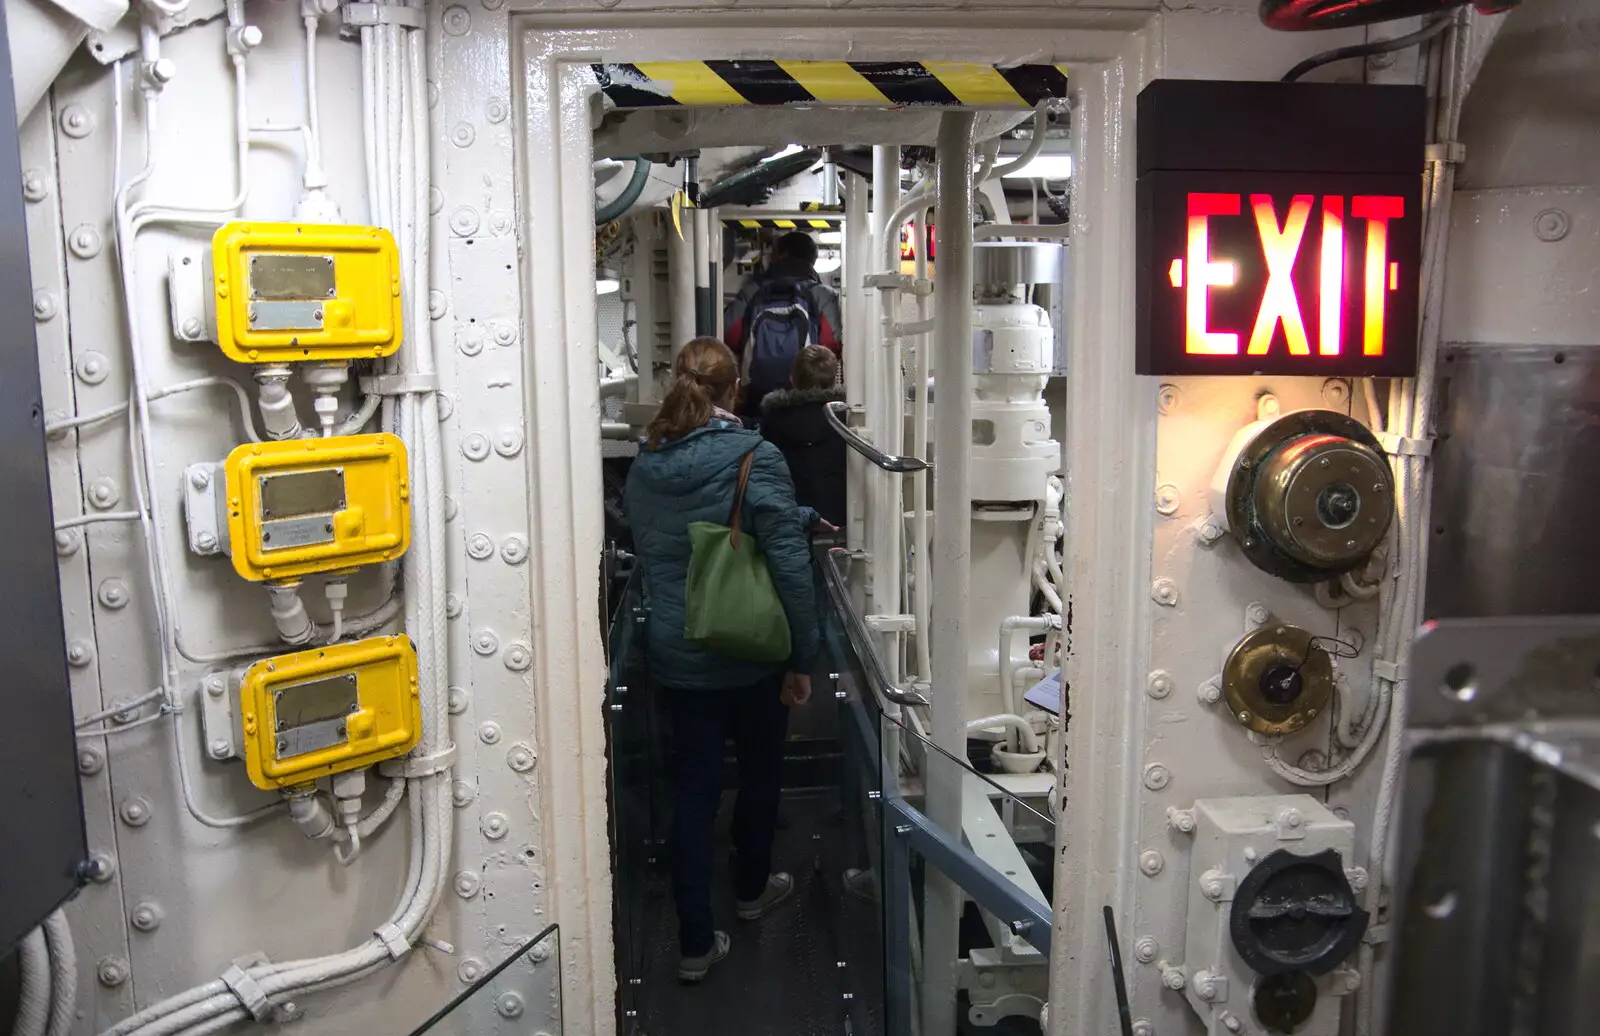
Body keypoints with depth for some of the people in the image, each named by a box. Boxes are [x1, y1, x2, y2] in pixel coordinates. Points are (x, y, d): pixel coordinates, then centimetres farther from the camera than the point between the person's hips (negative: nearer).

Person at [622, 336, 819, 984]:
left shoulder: (645, 465, 0)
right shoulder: (754, 458, -16)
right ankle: (751, 889, 42)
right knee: (760, 770, 20)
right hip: (751, 655, -3)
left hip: (675, 657, 4)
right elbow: (790, 566, -18)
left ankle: (696, 944, 14)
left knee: (694, 787, 10)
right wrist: (803, 658, -10)